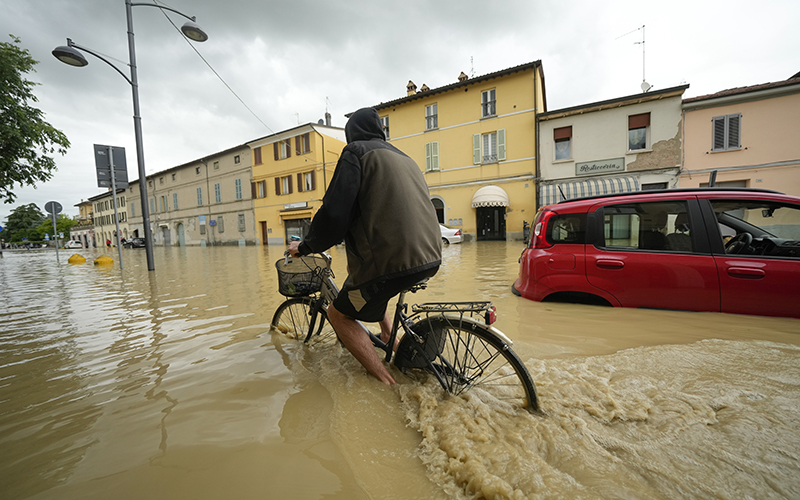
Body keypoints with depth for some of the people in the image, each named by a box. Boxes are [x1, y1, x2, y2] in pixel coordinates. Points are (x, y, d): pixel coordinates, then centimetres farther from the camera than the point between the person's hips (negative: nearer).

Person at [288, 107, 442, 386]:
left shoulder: (356, 151, 0)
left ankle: (387, 382, 6)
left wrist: (306, 246, 5)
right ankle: (391, 340, 29)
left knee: (338, 314, 11)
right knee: (361, 275, 33)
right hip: (430, 257, 9)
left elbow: (335, 213, -11)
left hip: (395, 260, -8)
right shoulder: (404, 158, 23)